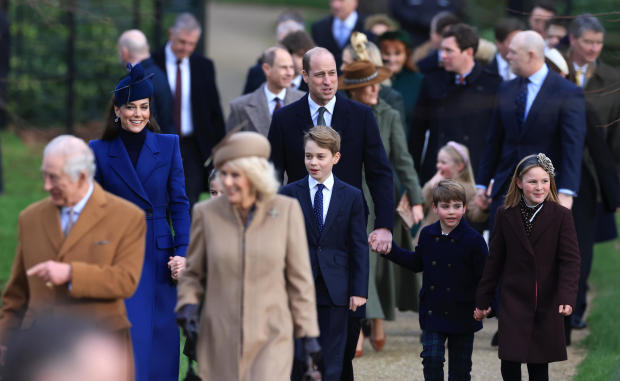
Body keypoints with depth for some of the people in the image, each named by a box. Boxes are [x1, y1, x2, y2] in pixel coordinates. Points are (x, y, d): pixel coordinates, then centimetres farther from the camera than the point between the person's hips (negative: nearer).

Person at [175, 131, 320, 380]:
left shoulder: (286, 210, -5)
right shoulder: (207, 213, -3)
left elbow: (299, 276, 1)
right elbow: (193, 273, 8)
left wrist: (308, 332, 1)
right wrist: (188, 306, -11)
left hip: (270, 339, -2)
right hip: (221, 339, 2)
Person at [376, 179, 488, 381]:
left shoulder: (473, 239, -12)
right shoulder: (427, 235, 1)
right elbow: (417, 264, 17)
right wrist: (390, 249, 12)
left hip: (462, 316, -2)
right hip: (433, 312, 2)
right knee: (432, 358, -8)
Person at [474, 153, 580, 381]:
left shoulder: (561, 216, -4)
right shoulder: (506, 216, 1)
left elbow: (570, 260, -8)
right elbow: (495, 260, 8)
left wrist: (567, 298, -21)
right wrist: (483, 300, 10)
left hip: (547, 305, -1)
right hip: (513, 301, 1)